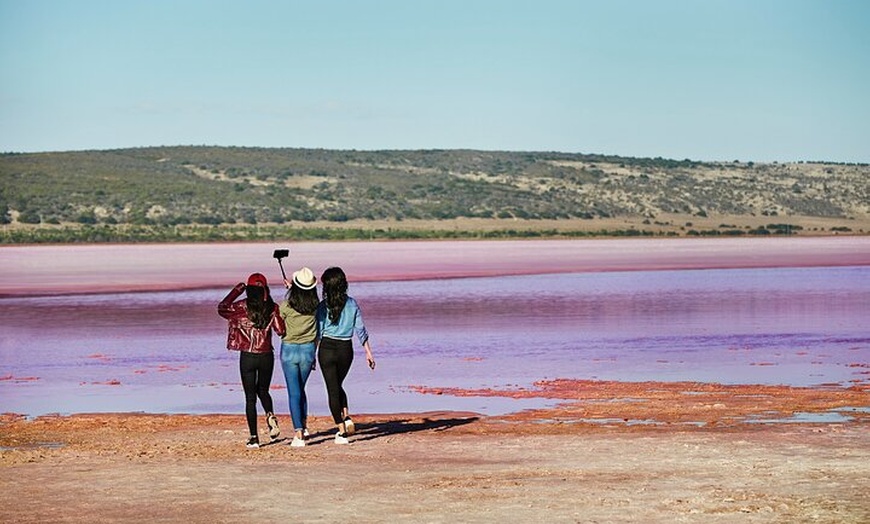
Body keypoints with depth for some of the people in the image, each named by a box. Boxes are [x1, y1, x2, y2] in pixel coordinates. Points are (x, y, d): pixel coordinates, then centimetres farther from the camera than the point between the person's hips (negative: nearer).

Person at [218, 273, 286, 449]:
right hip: (267, 356, 2)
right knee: (263, 391, 24)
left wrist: (236, 290, 11)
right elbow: (281, 330, -9)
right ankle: (270, 415, -5)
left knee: (250, 397, 5)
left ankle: (254, 438, 2)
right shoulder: (272, 308, -5)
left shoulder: (241, 307, -7)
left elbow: (222, 308, 6)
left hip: (247, 357, -2)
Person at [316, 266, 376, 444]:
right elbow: (360, 329, 3)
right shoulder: (352, 304, 1)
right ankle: (346, 417, 6)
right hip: (346, 349, 3)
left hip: (327, 349, -3)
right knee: (337, 386, 26)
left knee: (332, 389, 4)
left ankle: (342, 432, 1)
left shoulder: (323, 306, -8)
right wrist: (368, 352, 8)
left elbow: (318, 331, -8)